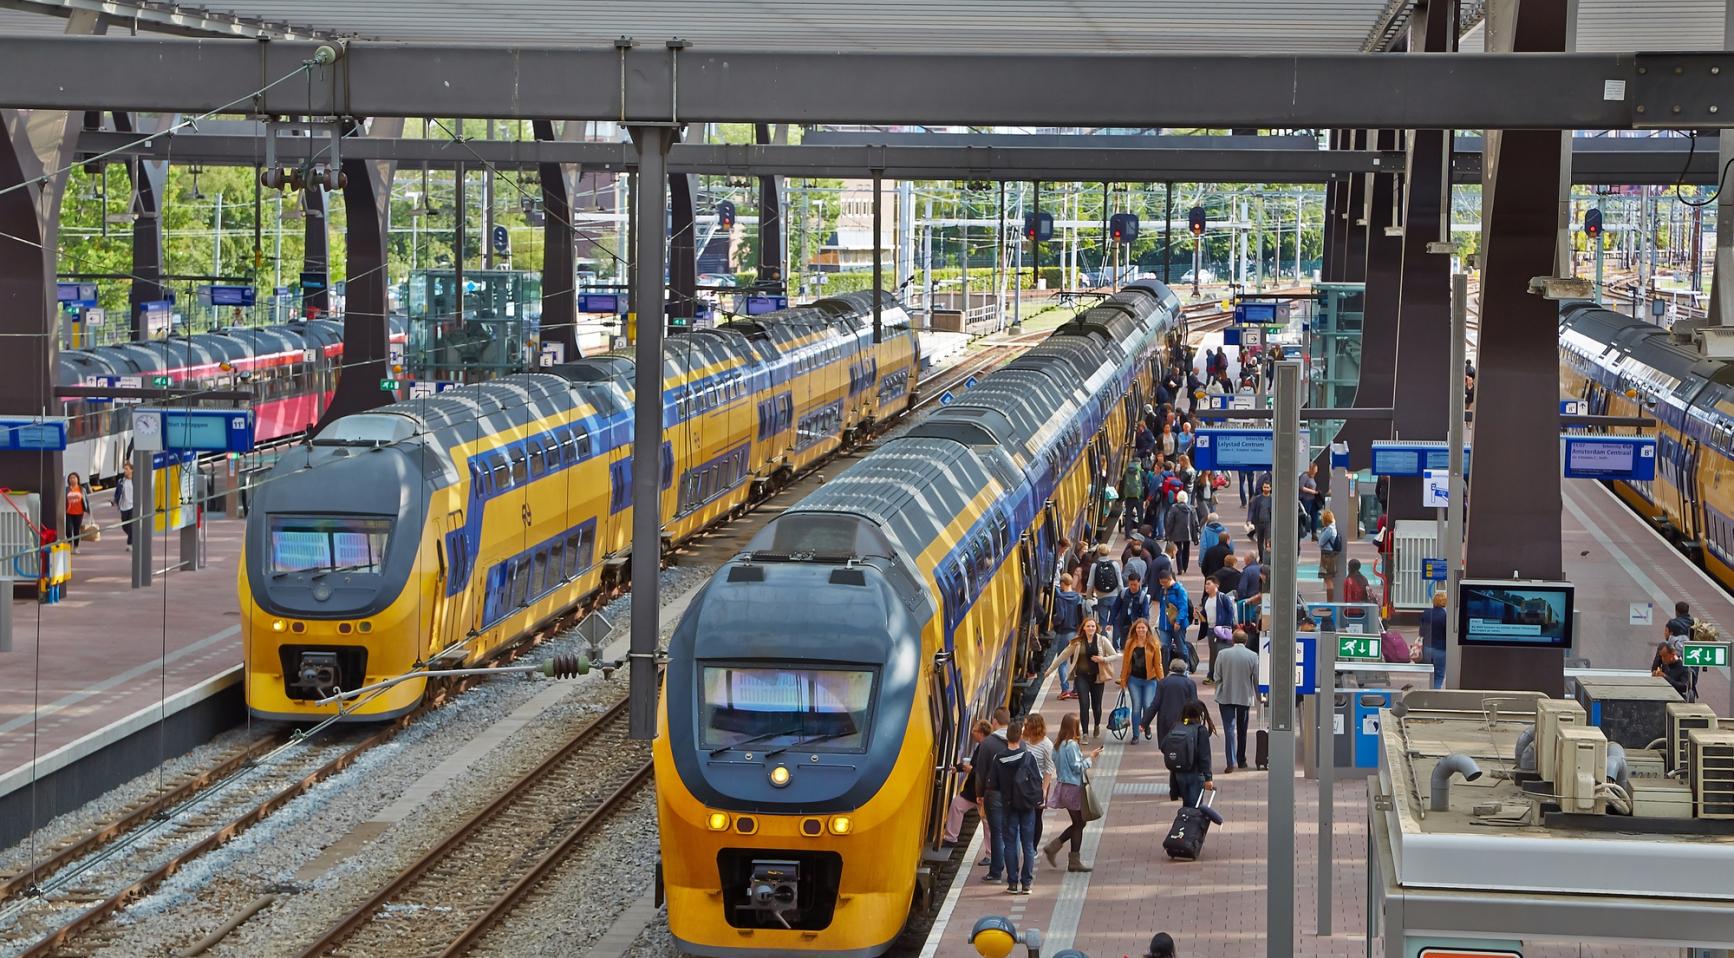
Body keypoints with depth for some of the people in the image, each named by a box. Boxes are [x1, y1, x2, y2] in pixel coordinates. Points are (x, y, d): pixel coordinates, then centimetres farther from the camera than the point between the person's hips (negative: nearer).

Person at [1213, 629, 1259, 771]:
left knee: (1229, 729, -2)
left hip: (1226, 697, -1)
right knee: (1242, 731, 16)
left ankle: (1230, 762, -14)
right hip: (1245, 697, 1)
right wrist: (1259, 696, 13)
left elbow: (1216, 676, -3)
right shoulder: (1252, 656, -6)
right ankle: (1241, 761, 26)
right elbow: (1257, 678, -2)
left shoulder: (1222, 654, -7)